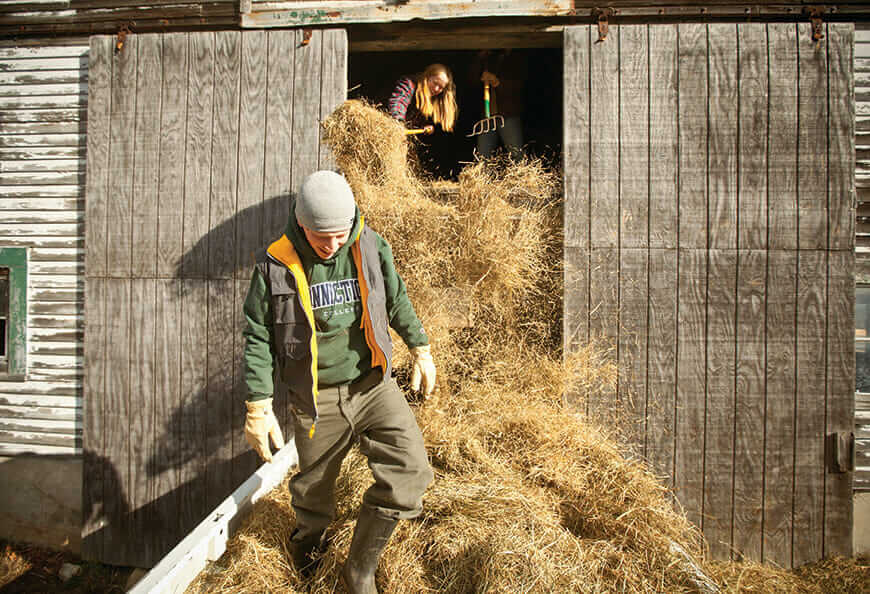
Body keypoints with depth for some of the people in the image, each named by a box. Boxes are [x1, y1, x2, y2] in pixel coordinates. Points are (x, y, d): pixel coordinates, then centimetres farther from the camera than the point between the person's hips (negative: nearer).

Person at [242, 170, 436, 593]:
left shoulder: (371, 247, -4)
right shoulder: (275, 265, -10)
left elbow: (397, 300, 13)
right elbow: (257, 338, -3)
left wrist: (420, 349, 18)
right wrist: (258, 407, -5)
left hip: (373, 385, 2)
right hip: (316, 400, -1)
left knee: (410, 474, -11)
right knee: (315, 487, 14)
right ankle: (308, 540, 52)